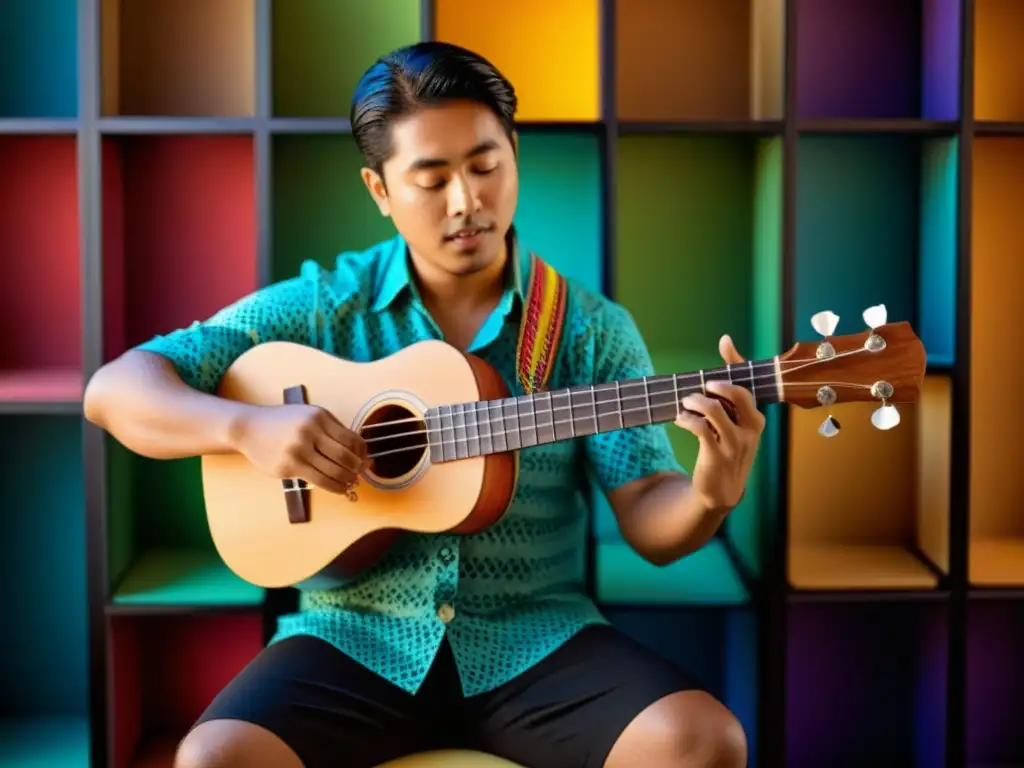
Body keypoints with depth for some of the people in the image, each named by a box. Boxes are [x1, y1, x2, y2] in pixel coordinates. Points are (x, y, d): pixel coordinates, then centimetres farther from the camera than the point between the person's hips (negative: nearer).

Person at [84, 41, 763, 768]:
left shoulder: (592, 329, 1)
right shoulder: (320, 305, 1)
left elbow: (650, 521, -4)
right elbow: (116, 389, -1)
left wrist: (710, 494, -27)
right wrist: (247, 425, -20)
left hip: (537, 642, 1)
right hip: (356, 640, 0)